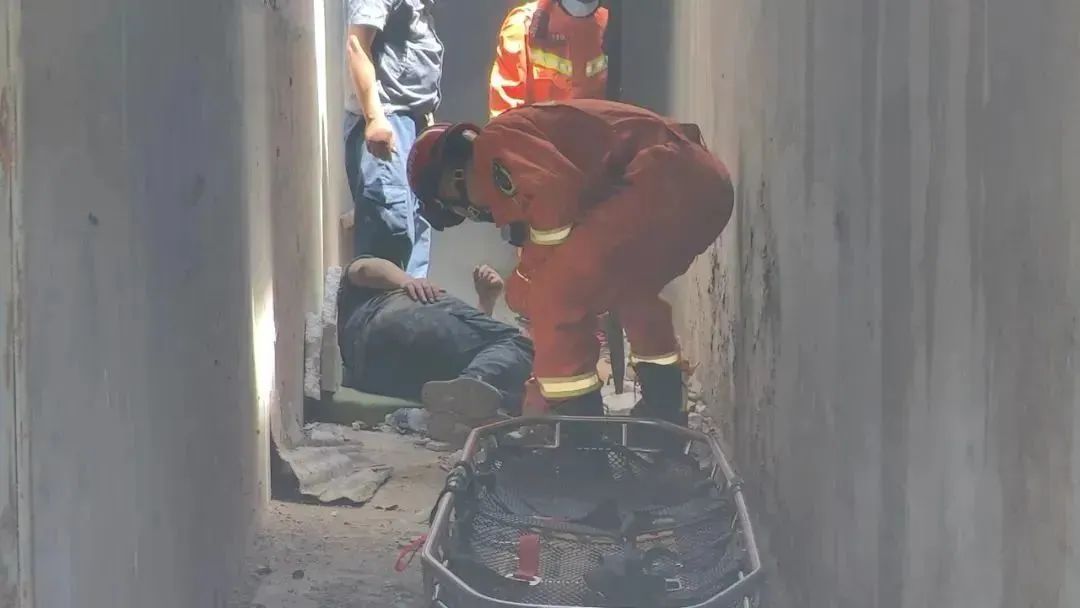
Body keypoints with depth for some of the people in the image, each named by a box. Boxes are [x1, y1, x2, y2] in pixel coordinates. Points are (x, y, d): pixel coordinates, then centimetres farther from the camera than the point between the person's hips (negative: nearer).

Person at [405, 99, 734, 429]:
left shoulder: (495, 144, 2)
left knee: (555, 297, -7)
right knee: (629, 291, 32)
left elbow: (555, 195, -16)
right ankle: (664, 413, 38)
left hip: (665, 183, -11)